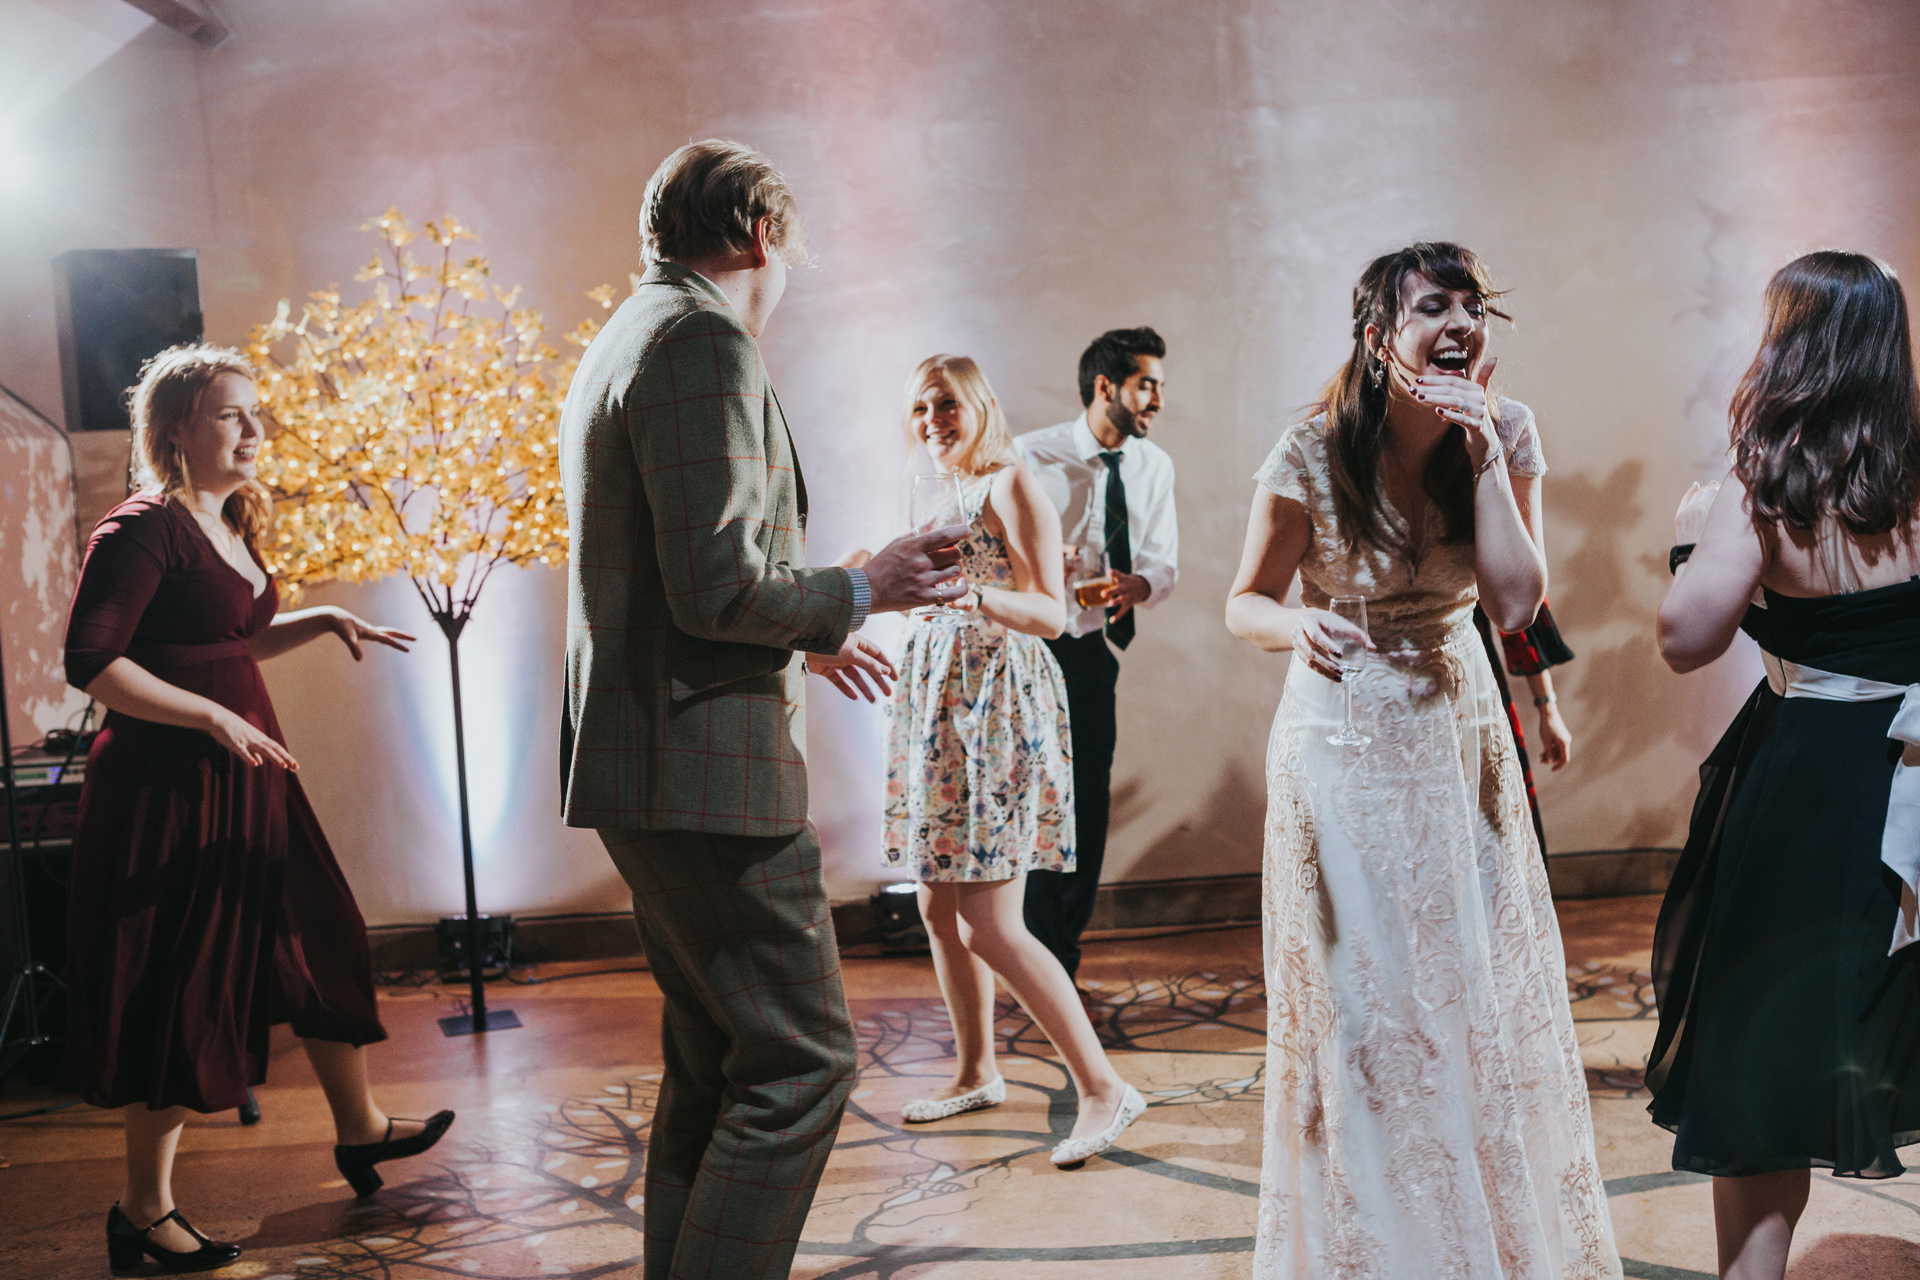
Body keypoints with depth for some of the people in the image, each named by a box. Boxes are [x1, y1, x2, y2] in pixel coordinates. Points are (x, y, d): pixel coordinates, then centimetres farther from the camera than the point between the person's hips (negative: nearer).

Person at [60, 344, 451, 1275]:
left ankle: (359, 1129, 36)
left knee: (319, 941, 17)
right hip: (170, 785, -9)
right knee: (181, 989, -1)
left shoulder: (229, 526, 13)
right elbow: (91, 663, -22)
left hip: (244, 779, 9)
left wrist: (326, 621, 14)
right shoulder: (141, 529, -15)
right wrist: (215, 718, -24)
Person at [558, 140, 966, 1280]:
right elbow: (717, 588, -22)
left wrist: (804, 634, 27)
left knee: (716, 1066, 17)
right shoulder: (707, 344, -13)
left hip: (650, 770, 11)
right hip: (706, 770, -11)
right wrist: (861, 593, -7)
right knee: (801, 1059, -5)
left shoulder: (623, 342, 20)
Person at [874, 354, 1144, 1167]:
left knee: (989, 924, -12)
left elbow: (1051, 612, -16)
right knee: (938, 907, 12)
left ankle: (1103, 1088, -3)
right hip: (935, 701, 9)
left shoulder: (1010, 487, -8)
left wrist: (973, 595, -31)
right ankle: (975, 1074, 27)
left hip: (998, 702, -8)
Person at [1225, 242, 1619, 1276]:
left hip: (1457, 729, 4)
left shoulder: (1503, 433, -6)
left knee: (1480, 990, 11)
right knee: (1359, 1004, 2)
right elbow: (1245, 605, -6)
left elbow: (1514, 602, -15)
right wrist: (1298, 625, -28)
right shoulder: (1312, 454, -15)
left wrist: (1483, 455, -19)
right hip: (1343, 742, -3)